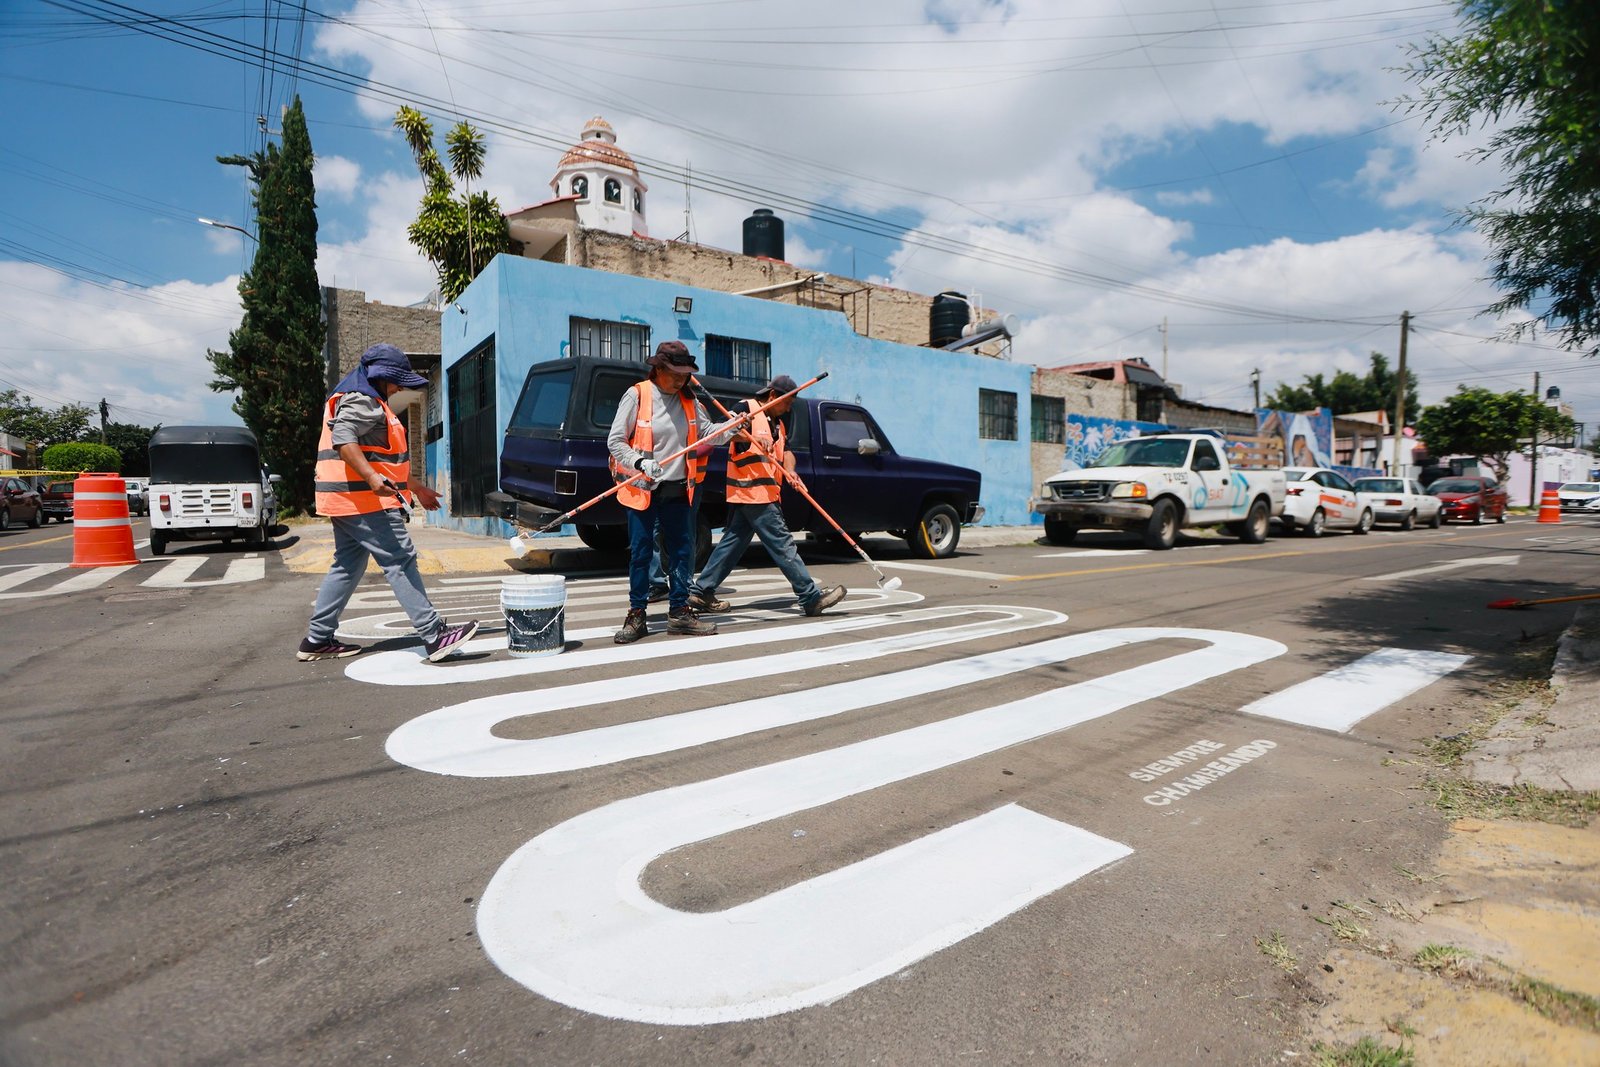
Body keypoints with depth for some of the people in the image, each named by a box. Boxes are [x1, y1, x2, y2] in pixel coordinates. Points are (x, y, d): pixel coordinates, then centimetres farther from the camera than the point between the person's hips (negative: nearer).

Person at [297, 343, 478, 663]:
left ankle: (317, 640, 21)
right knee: (401, 562, -14)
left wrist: (415, 488, 28)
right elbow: (343, 438, -26)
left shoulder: (369, 402, 25)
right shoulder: (361, 400, -9)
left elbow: (382, 456, 30)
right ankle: (434, 636, -16)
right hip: (364, 499, -11)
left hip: (347, 501, 11)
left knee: (347, 567, 15)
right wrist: (372, 478, -37)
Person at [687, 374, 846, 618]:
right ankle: (811, 597, -6)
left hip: (764, 493, 10)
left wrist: (790, 470, -7)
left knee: (732, 542, 11)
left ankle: (702, 592, 17)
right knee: (783, 544, -8)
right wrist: (753, 437, -29)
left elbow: (786, 451, 15)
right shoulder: (747, 408, -3)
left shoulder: (777, 423, 23)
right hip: (752, 491, -10)